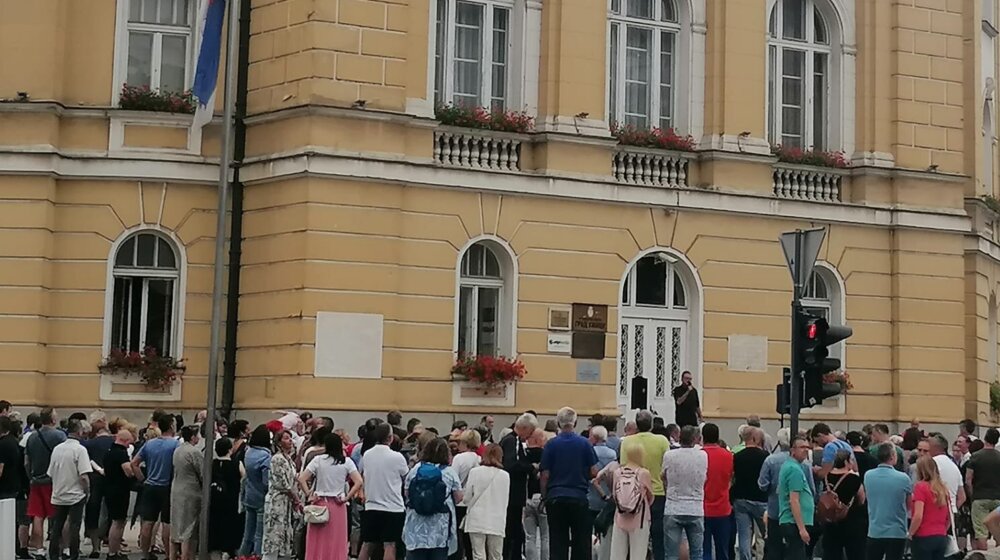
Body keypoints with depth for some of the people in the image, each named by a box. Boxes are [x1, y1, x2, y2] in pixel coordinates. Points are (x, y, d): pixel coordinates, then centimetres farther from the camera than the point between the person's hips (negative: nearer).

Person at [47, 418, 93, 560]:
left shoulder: (57, 449, 4)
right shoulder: (80, 449, -14)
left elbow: (51, 474, 10)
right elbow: (83, 476, -19)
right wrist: (87, 491, -5)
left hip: (58, 495, 5)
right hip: (75, 495, -5)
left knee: (56, 528, 12)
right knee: (74, 528, 0)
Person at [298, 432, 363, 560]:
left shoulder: (318, 460, -2)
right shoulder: (346, 462, -1)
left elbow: (301, 479, -10)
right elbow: (359, 482, -11)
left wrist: (308, 495, -1)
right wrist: (347, 497, -4)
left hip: (319, 503, 0)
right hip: (338, 505, 0)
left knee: (318, 544, 7)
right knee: (336, 544, 5)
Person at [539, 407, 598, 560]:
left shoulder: (551, 444, -3)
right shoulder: (584, 444, -2)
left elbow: (545, 475, -4)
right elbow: (594, 472, -2)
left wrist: (544, 496, 8)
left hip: (555, 497, 0)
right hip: (579, 498, 0)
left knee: (557, 542, 4)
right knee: (581, 542, 7)